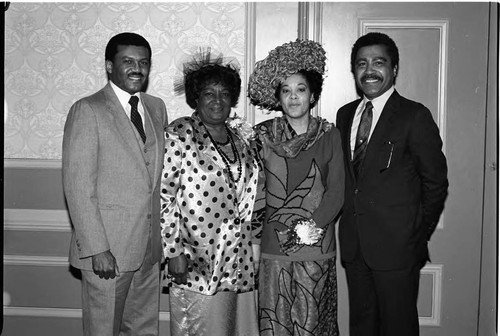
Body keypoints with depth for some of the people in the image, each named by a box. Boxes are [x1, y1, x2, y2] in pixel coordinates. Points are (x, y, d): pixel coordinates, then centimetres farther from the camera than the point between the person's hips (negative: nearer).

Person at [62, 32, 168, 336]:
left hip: (150, 247, 6)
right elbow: (78, 186, -13)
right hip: (107, 248, -6)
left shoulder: (157, 108, 11)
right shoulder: (87, 111, -9)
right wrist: (97, 248, -17)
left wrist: (163, 236, 8)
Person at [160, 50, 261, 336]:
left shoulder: (243, 134, 10)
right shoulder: (180, 135, -7)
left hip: (240, 262, 6)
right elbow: (163, 195, -10)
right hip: (197, 263, -5)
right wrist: (173, 250, -12)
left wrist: (255, 234, 12)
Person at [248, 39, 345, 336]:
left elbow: (337, 191, 1)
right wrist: (295, 230, -9)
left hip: (318, 249, 0)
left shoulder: (329, 135, 4)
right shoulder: (263, 134, 4)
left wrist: (314, 226, -14)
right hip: (274, 247, 0)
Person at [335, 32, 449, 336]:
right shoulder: (345, 115, 10)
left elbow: (435, 182, -5)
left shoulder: (415, 116, -8)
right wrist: (349, 227, 7)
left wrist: (419, 235, -2)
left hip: (396, 245, -5)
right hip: (354, 244, 6)